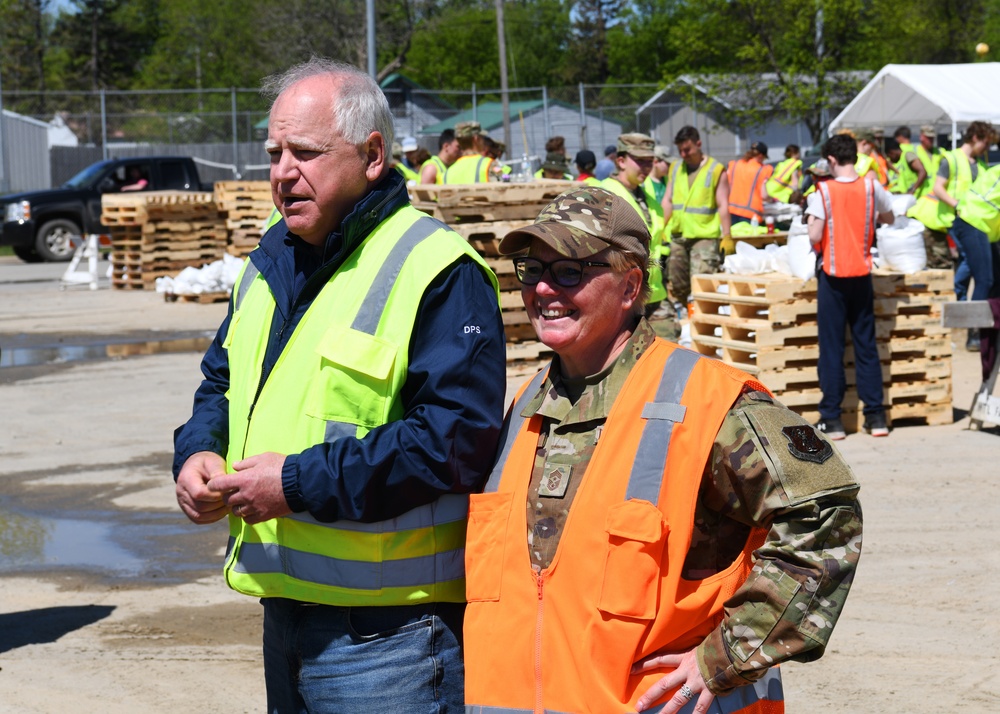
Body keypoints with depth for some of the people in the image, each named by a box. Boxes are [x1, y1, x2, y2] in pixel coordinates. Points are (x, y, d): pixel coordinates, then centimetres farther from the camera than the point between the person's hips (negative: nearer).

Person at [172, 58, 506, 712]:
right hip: (282, 606, 8)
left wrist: (300, 482, -21)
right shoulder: (273, 261, 13)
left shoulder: (439, 272, -15)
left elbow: (457, 438, -23)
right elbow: (223, 383, 26)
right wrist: (198, 453, 3)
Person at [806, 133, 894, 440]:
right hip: (862, 276, 3)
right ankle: (875, 415, 10)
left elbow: (814, 236, -17)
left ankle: (831, 419, 3)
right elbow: (889, 219, 16)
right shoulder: (871, 187, 0)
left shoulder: (823, 192, -11)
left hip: (832, 276, -3)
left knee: (831, 347, 2)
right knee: (866, 345, 10)